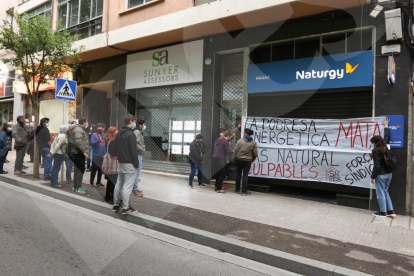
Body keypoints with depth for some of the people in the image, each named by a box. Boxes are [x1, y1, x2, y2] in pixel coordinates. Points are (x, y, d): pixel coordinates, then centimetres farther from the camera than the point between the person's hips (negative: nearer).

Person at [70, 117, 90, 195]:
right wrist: (84, 152, -26)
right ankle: (78, 188, -4)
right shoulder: (78, 129, -15)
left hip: (78, 152, 11)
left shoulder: (80, 129, 19)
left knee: (78, 170, 15)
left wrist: (84, 152, 17)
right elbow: (78, 141, -27)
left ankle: (76, 186, 23)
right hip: (79, 153, -11)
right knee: (81, 170, -7)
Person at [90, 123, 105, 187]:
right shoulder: (94, 135, -2)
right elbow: (92, 143, -14)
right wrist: (98, 140, -29)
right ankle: (91, 182, 10)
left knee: (101, 170, 12)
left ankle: (98, 182, 24)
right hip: (96, 155, -4)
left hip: (103, 155, 4)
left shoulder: (105, 136, 9)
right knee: (94, 169, 0)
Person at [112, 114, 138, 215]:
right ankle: (125, 208, 0)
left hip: (120, 162, 9)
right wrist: (136, 164, -12)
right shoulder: (131, 134, -16)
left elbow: (117, 148, 18)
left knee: (118, 184, 15)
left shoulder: (118, 134, 13)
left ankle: (116, 205, 22)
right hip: (129, 163, -9)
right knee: (127, 186, -4)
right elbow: (133, 151, -18)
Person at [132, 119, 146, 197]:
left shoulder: (139, 133, 17)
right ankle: (135, 190, -1)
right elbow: (135, 144, -25)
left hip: (139, 155, 10)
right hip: (138, 155, -10)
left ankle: (135, 188, 23)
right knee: (137, 173, -6)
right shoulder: (137, 132, -13)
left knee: (137, 172, 15)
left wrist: (142, 152, 11)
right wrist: (142, 150, -17)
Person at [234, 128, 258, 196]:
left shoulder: (240, 141, -7)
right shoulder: (253, 143, -3)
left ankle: (237, 190, 22)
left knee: (238, 174, 13)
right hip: (247, 161, -1)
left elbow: (235, 150, -6)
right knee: (245, 175, 4)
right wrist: (252, 160, 13)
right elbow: (255, 153, -2)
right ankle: (244, 191, 3)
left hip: (239, 160, 1)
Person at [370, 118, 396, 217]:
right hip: (389, 174, 8)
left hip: (381, 175, -8)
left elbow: (377, 166, -19)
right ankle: (390, 211, 20)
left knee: (380, 193, 3)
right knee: (385, 191, 18)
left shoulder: (377, 151, -19)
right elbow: (387, 137, 22)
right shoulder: (385, 146, 2)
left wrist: (373, 177, -12)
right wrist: (386, 126, 32)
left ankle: (383, 212, 11)